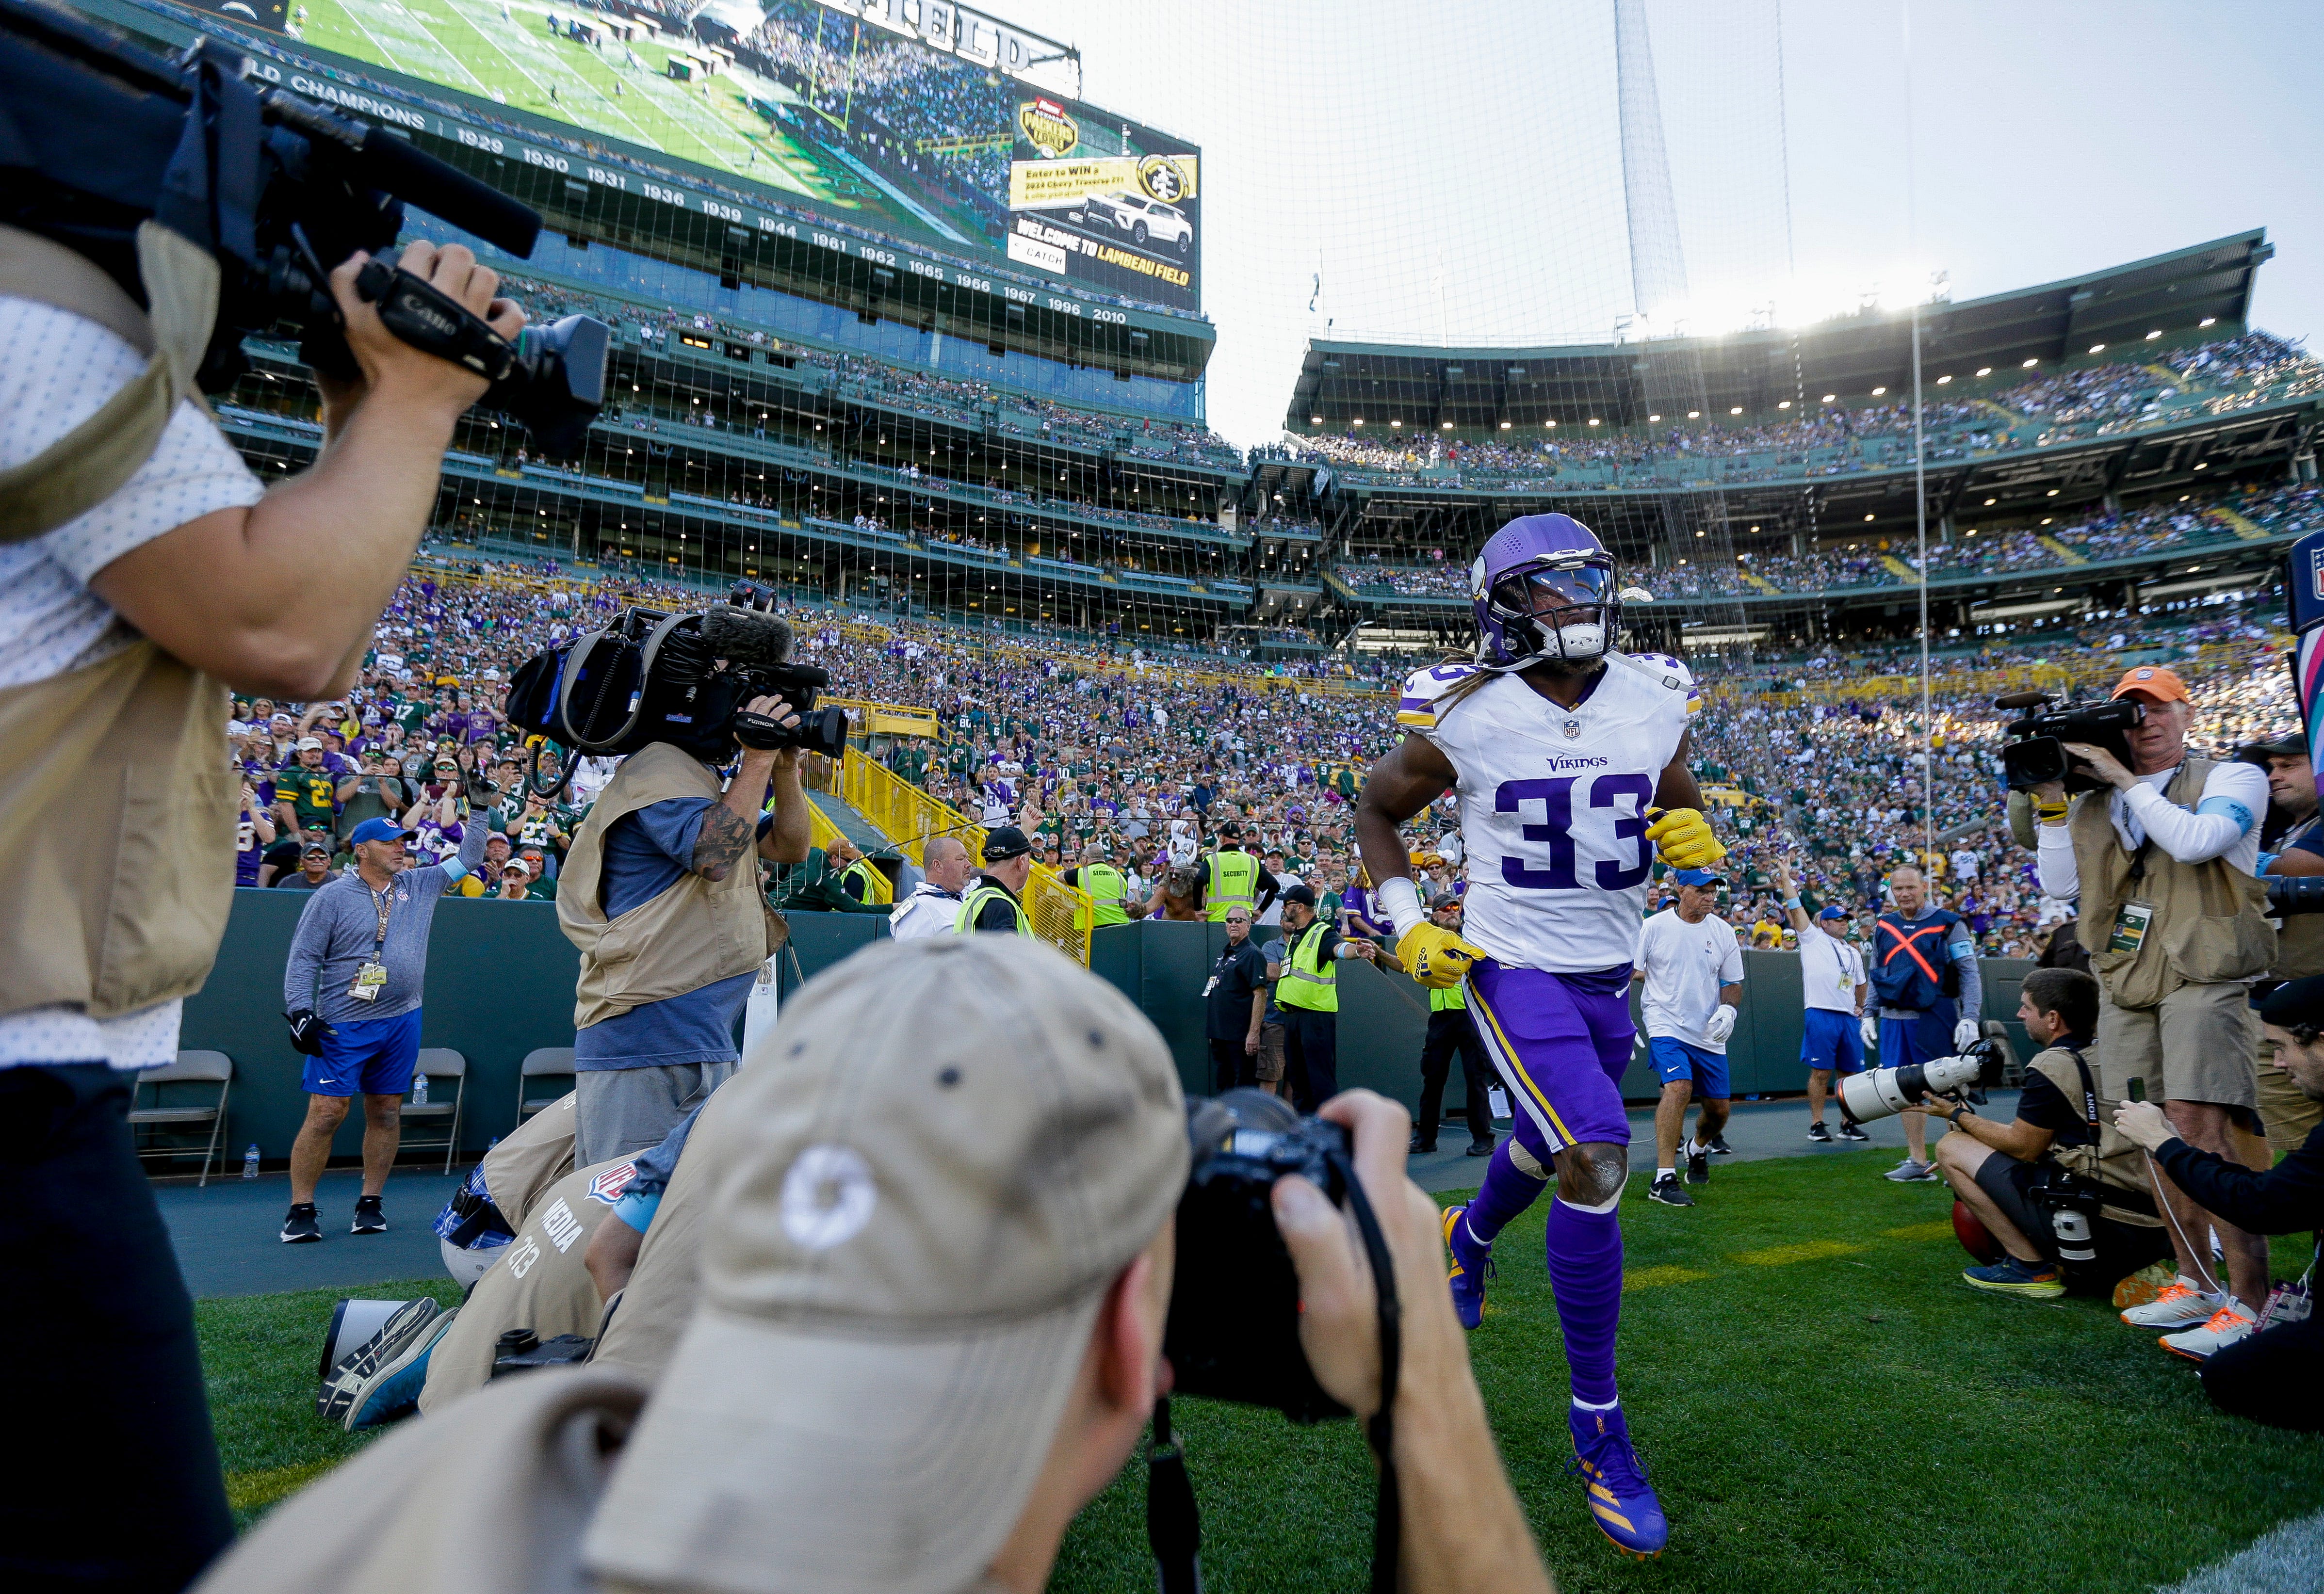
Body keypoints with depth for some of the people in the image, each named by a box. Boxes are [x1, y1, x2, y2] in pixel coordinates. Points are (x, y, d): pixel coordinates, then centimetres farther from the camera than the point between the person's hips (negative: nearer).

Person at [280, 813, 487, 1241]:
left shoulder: (420, 885, 9)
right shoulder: (332, 897, -3)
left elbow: (469, 858, 16)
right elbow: (303, 959, -4)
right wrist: (301, 1014, -13)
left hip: (402, 1023, 4)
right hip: (342, 1028, -4)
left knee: (386, 1113, 8)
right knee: (326, 1113, -6)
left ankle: (370, 1203, 18)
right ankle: (301, 1209, 6)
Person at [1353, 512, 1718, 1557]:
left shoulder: (1651, 705, -2)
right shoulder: (1466, 717, -14)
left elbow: (1683, 815, 14)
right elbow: (1378, 809, 1)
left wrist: (1696, 840, -11)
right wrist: (1408, 927, -9)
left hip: (1609, 975, 6)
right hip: (1514, 969, -5)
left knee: (1550, 1148, 23)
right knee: (1598, 1157, -21)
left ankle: (1469, 1236, 59)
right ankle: (1596, 1417, 0)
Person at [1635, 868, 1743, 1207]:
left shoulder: (1723, 932, 3)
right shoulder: (1653, 927, -7)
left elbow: (1733, 983, 11)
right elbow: (1626, 974, -2)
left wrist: (1728, 1009, -9)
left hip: (1709, 1034, 4)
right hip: (1666, 1026, -4)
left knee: (1718, 1108, 10)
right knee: (1678, 1087, -26)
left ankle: (1698, 1149, 45)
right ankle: (1664, 1179, -21)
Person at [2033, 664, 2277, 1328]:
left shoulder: (2233, 779, 4)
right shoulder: (2096, 804, 17)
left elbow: (2195, 842, -16)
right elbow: (2062, 886, 10)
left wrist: (2127, 780, -8)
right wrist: (2052, 806, 4)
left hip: (2202, 977, -5)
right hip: (2125, 984, 5)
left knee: (2199, 1131, -15)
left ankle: (2251, 1296, -7)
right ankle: (2196, 1284, 18)